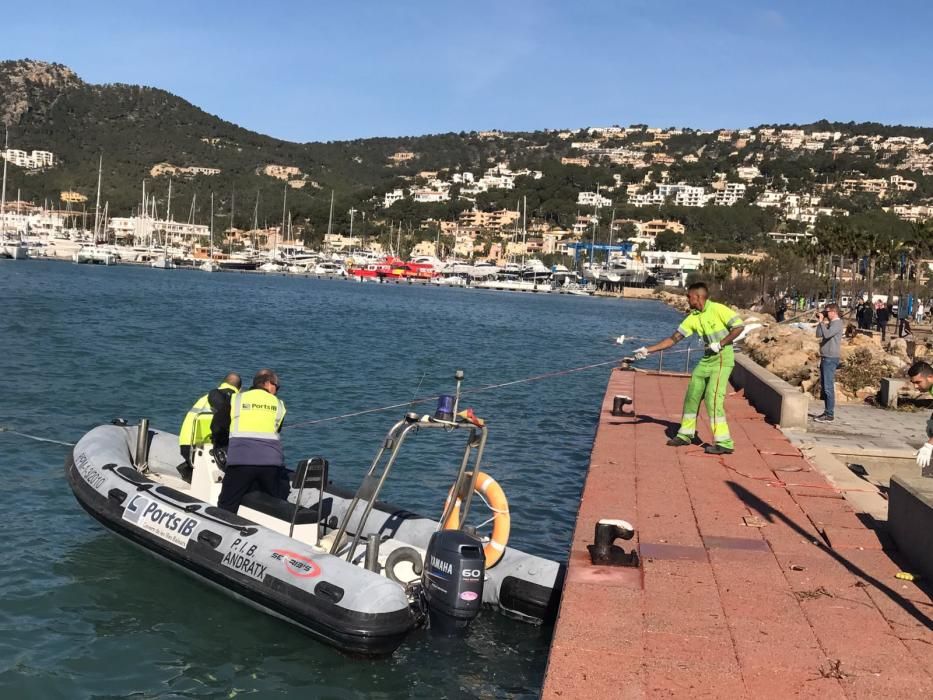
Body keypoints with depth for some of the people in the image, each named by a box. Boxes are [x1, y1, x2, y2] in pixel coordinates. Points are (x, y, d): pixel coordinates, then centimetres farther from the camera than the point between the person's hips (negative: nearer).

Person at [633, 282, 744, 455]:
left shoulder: (718, 309, -12)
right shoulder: (693, 318, 6)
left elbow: (738, 326, -11)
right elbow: (673, 339, 6)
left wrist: (720, 344, -18)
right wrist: (647, 350, 0)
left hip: (723, 358, -7)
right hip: (707, 359, 8)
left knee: (713, 398, -15)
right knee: (692, 395, 10)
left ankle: (725, 443, -11)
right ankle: (685, 434, 26)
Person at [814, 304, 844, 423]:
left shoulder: (837, 323, -12)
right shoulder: (831, 323, 17)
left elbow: (826, 334, -26)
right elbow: (819, 335, 13)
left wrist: (822, 322, -17)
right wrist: (819, 322, 5)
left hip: (831, 359, -10)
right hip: (825, 358, 10)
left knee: (828, 387, -9)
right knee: (823, 387, 14)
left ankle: (830, 415, -7)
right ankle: (827, 411, 21)